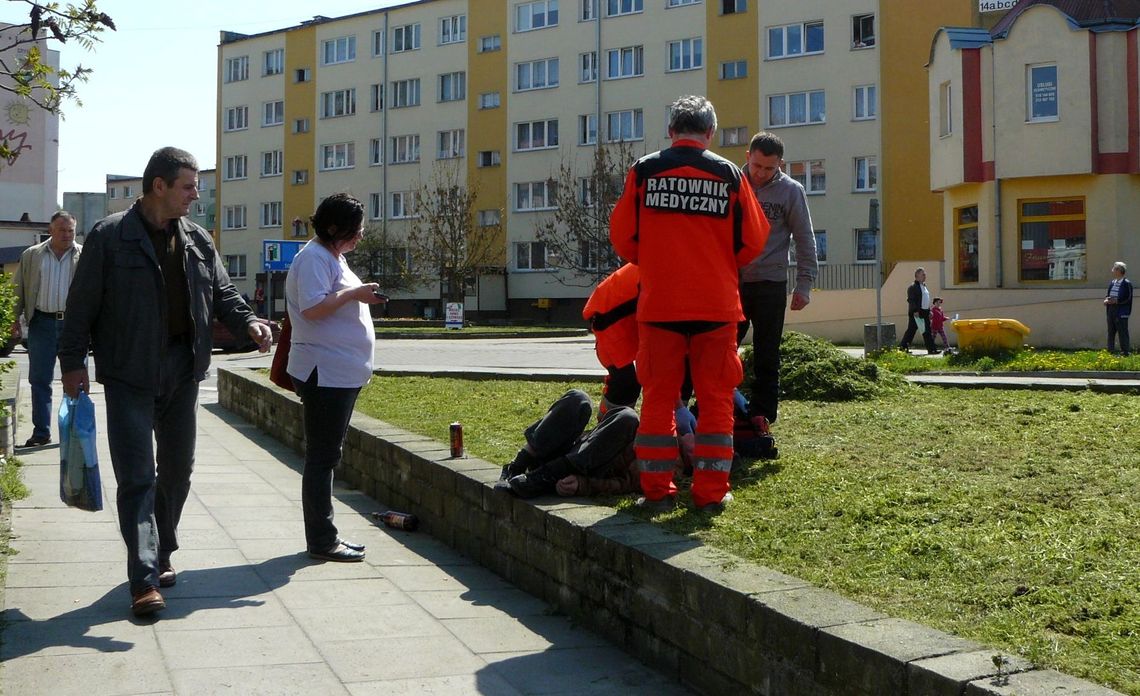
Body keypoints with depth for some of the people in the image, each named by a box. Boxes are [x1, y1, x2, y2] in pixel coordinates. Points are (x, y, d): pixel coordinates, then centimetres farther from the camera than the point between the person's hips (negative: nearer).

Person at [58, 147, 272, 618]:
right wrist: (73, 361, -8)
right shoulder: (110, 236, -7)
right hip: (129, 375, -6)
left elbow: (220, 293, 12)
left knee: (177, 469, 14)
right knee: (137, 475, -8)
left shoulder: (197, 240, 8)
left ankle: (160, 556, 30)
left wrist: (248, 322, -6)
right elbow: (82, 304, -6)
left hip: (182, 369, 6)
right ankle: (145, 580, -8)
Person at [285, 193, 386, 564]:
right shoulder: (314, 258, -14)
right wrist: (354, 293, -20)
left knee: (327, 456, 14)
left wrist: (362, 298, 13)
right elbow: (311, 308, -25)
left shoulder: (333, 257, 18)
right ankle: (321, 541, 0)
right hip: (324, 373, -11)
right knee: (322, 457, -5)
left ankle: (325, 537, 21)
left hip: (341, 374, 11)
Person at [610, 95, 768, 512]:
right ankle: (711, 491, 9)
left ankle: (657, 489, 10)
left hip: (659, 304, 0)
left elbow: (622, 235, 3)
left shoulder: (644, 171, 0)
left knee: (658, 396, 8)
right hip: (717, 305, 0)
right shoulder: (729, 175, 1)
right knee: (716, 398, 7)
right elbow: (753, 241, 4)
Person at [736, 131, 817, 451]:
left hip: (770, 284, -1)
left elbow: (805, 241, 2)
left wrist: (804, 284, -5)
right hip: (730, 282, 2)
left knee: (766, 359, 2)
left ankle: (761, 420, 8)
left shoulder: (791, 191, 0)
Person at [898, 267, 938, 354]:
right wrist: (915, 311, -24)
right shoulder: (913, 287, -11)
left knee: (927, 332, 7)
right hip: (916, 313, -9)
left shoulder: (924, 286, 19)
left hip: (925, 313, 9)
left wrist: (929, 311, 19)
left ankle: (931, 350, 8)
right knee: (911, 331, -3)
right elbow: (911, 300, -17)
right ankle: (903, 348, 4)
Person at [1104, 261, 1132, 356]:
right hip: (1111, 310, 8)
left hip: (1121, 312, -8)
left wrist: (1116, 301, -22)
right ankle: (1110, 351, 19)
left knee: (1122, 332, -5)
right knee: (1111, 332, 12)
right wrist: (1106, 299, -3)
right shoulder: (1112, 282, 14)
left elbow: (1128, 298, -13)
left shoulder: (1127, 283, -9)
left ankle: (1125, 351, -1)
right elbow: (1107, 294, 19)